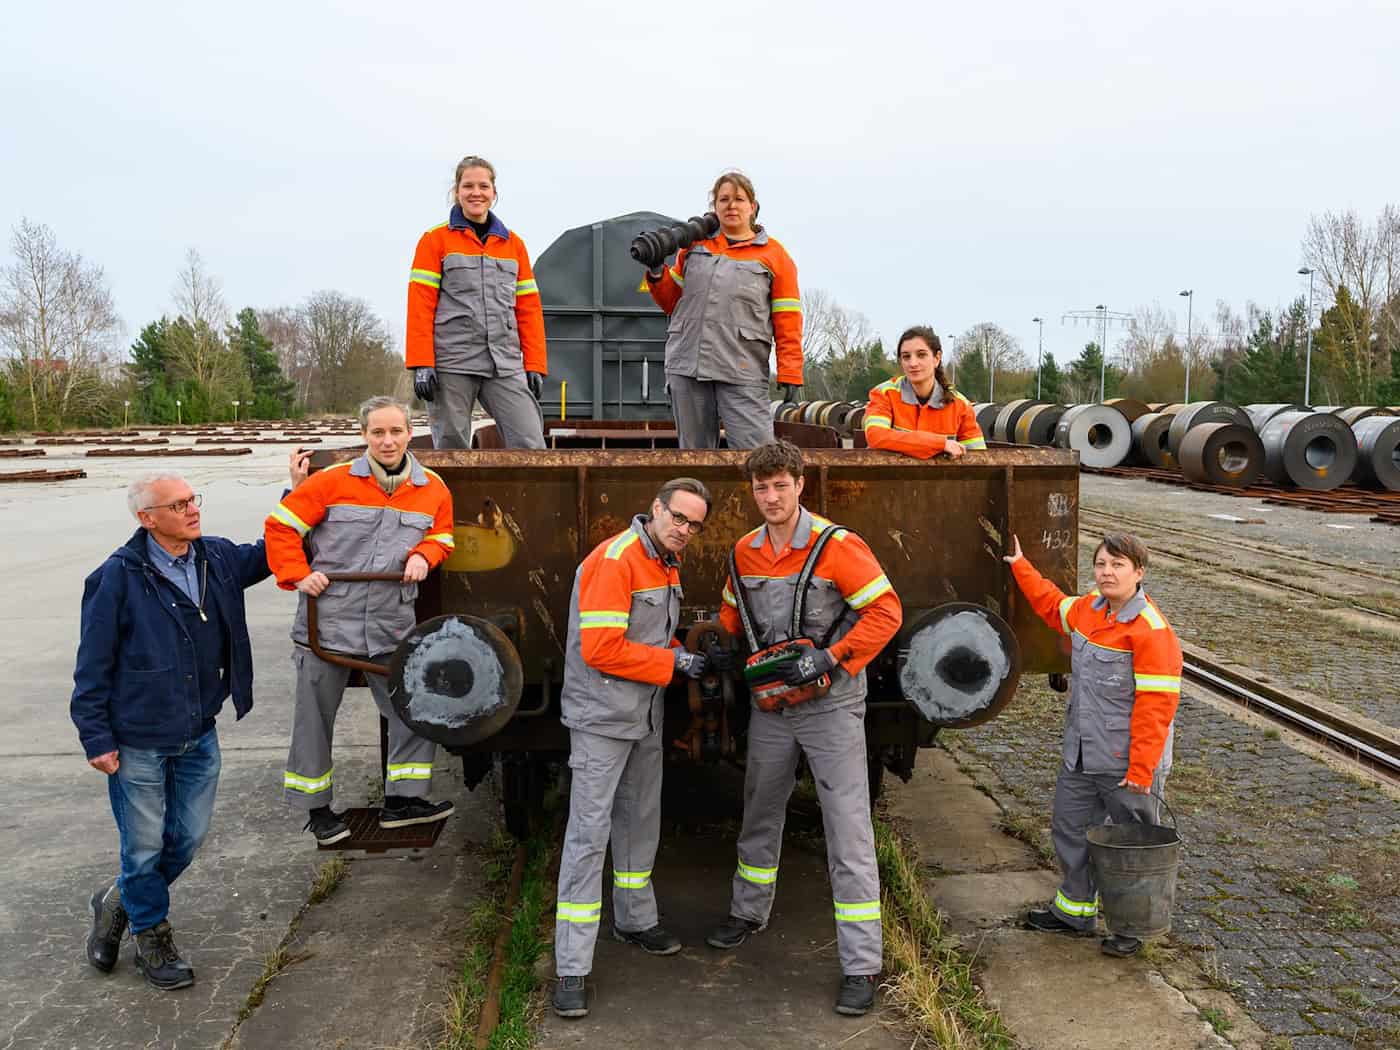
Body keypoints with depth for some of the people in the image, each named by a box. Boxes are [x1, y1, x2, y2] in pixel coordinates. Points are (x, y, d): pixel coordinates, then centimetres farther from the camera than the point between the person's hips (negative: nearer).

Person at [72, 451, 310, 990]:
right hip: (138, 744, -6)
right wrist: (97, 739, -10)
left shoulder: (218, 557, -1)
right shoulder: (119, 576, -17)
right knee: (145, 845, 9)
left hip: (199, 736, 6)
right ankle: (152, 935, 32)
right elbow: (93, 666, -11)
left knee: (188, 837, 17)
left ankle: (120, 900, 43)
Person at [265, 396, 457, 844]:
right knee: (314, 718, 8)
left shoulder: (433, 489, 3)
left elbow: (442, 535, 18)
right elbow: (280, 526, -1)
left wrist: (423, 555, -3)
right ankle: (316, 807, 24)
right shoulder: (333, 481, -7)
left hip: (393, 627, 3)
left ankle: (402, 799, 19)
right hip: (329, 621, -2)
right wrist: (298, 575, -9)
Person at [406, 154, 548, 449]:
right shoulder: (436, 239, 6)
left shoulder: (513, 243, 16)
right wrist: (421, 364, -10)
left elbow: (529, 308, 13)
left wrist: (535, 365, 5)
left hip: (506, 365, 3)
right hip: (451, 363, -2)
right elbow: (420, 306, -1)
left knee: (531, 446, -9)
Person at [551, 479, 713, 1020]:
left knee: (640, 820, 20)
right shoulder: (614, 560, -20)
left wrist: (687, 655, 1)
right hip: (602, 717, -9)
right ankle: (571, 970, -1)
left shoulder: (667, 564, 9)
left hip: (646, 716, 9)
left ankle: (635, 919, 40)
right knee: (589, 833, -7)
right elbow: (600, 650, -25)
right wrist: (673, 662, -17)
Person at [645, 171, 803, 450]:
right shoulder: (695, 246, 17)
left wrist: (790, 375, -6)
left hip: (742, 372, -3)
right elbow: (672, 302, 24)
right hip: (687, 365, 4)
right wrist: (657, 273, 5)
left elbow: (787, 322, 2)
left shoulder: (774, 255, 7)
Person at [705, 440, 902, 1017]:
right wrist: (722, 646, 2)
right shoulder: (744, 552, 3)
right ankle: (749, 913, 44)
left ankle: (861, 967, 4)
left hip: (830, 707, -6)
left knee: (849, 834, -4)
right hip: (770, 708, 6)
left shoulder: (837, 547, -15)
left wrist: (830, 659, -22)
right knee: (760, 815, 21)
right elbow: (733, 611, 20)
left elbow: (885, 611, -17)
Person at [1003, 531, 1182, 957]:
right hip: (1080, 755, 8)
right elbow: (1052, 605, 29)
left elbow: (1155, 705, -21)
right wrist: (1022, 567, 30)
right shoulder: (1087, 609, 4)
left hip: (1125, 762, -8)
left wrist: (1142, 770, -21)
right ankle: (1074, 910, 36)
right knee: (1070, 829, 19)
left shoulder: (1151, 630, -20)